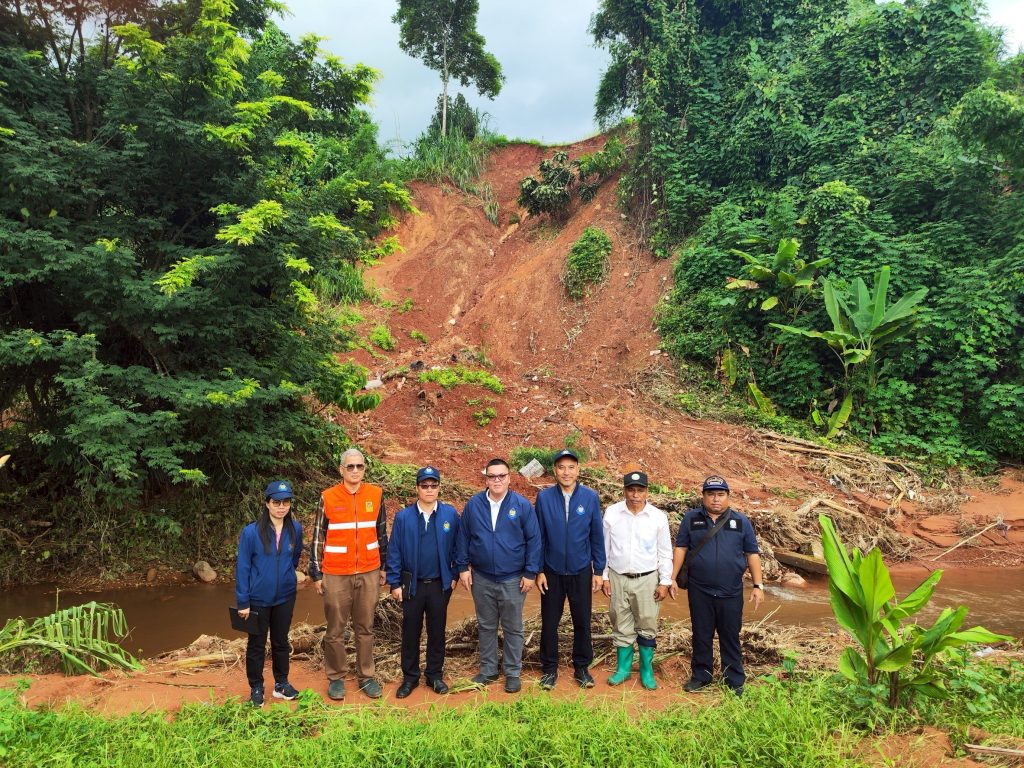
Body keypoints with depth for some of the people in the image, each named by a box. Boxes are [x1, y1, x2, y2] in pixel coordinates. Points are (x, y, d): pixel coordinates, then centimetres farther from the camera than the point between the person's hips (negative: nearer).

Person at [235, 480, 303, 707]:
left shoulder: (295, 529, -7)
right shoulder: (251, 532, -16)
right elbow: (242, 568, -12)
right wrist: (242, 602, -11)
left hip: (285, 597, 3)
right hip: (258, 599, -3)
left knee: (281, 641, 17)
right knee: (257, 645, 12)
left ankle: (281, 683, 33)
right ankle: (256, 688, 28)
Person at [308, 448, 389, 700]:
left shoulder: (376, 495, 0)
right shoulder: (327, 498, -5)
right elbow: (317, 538, 1)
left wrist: (384, 567, 12)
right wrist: (316, 574, 1)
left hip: (369, 573, 2)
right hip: (335, 575, -1)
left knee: (365, 628, 11)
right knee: (335, 629, 9)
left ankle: (366, 675, 24)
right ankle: (336, 677, 24)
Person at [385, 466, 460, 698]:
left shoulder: (450, 514, -6)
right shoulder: (403, 517, -7)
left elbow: (457, 546, 2)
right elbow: (394, 552, -4)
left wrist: (455, 575, 1)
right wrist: (394, 583, -4)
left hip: (440, 584, 0)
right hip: (412, 585, 0)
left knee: (437, 632, 13)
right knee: (410, 632, 11)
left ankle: (435, 675, 29)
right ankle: (410, 677, 27)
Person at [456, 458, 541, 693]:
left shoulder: (522, 505, -8)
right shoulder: (473, 505, -3)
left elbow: (534, 540, -6)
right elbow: (463, 538, 4)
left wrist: (530, 573, -7)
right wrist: (463, 567, 1)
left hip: (513, 579, -2)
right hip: (481, 578, 2)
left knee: (513, 629, 10)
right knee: (486, 627, 16)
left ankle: (513, 673, 25)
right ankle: (488, 669, 31)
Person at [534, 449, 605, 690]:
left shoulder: (590, 497, -7)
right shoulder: (544, 497, -7)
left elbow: (597, 536, -1)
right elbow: (538, 537, -2)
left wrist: (598, 571, 1)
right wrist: (538, 571, -2)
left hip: (581, 572, 0)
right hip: (552, 572, 0)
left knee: (582, 622, 11)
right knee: (549, 622, 10)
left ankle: (582, 668, 29)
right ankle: (549, 669, 27)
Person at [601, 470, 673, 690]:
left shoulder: (658, 517, -6)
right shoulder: (611, 513, -5)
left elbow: (665, 553, 0)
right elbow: (604, 547, 2)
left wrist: (664, 582, -1)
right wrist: (604, 576, 1)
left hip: (647, 580, -1)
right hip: (618, 578, 1)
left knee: (647, 626, 8)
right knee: (622, 626, 12)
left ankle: (647, 670, 23)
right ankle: (623, 668, 26)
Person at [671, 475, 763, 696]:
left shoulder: (741, 521, 3)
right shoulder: (691, 518, 2)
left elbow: (752, 554, 6)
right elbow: (681, 548, 4)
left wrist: (758, 585, 2)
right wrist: (672, 578, -1)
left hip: (731, 592, 0)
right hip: (699, 591, 0)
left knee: (730, 638, 9)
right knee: (701, 636, 11)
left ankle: (735, 681, 23)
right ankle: (701, 676, 27)